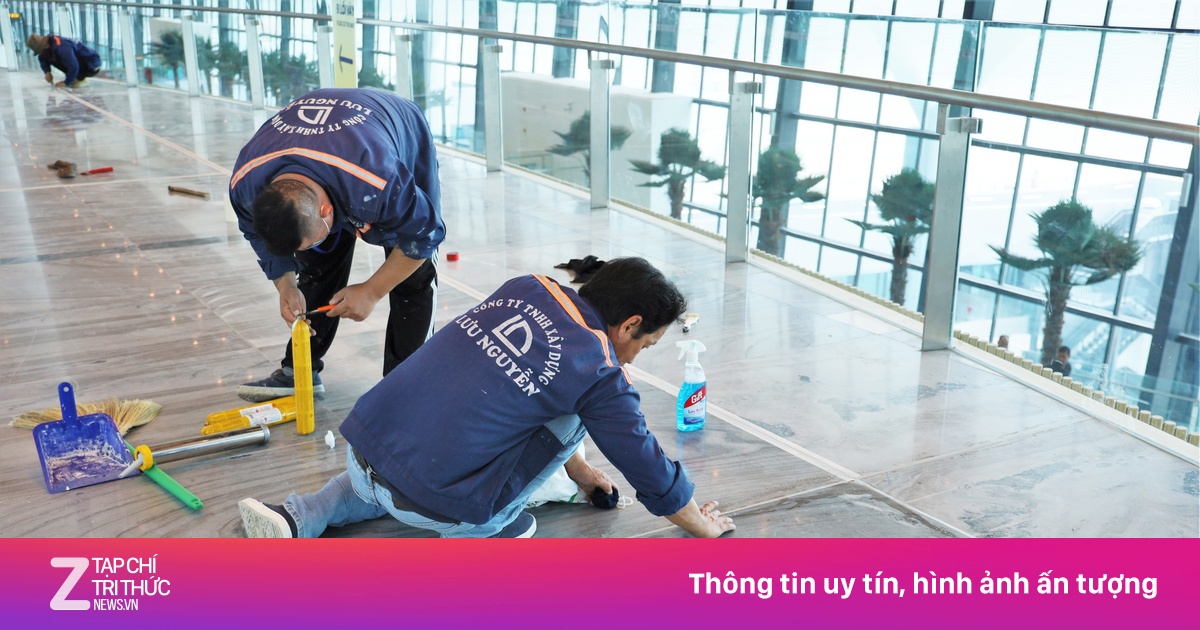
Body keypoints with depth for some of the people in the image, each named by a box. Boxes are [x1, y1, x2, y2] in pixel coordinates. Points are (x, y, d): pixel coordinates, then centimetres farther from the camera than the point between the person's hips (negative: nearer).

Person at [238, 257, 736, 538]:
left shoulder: (529, 288, 11)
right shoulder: (600, 375, -8)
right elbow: (648, 468, 4)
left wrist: (579, 471, 36)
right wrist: (703, 525, 24)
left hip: (363, 445, 6)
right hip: (432, 502, -6)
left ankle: (296, 519, 21)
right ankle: (472, 535, -1)